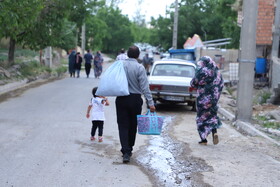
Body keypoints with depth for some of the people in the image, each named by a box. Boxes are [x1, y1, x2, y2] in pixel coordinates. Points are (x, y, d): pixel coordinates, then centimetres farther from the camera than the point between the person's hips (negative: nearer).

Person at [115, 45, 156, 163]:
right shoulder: (139, 67, -9)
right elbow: (144, 86, -13)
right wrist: (150, 103, -13)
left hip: (121, 99, 2)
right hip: (135, 99, -1)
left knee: (123, 126, 2)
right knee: (133, 126, 14)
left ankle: (126, 151, -10)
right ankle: (129, 150, 26)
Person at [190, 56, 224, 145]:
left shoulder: (201, 71, -12)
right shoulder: (217, 72, 3)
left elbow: (193, 84, -4)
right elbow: (221, 84, 9)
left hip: (203, 98, -4)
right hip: (213, 97, 4)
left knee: (202, 117, 8)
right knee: (212, 115, 19)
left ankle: (204, 139, 8)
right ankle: (214, 132, -4)